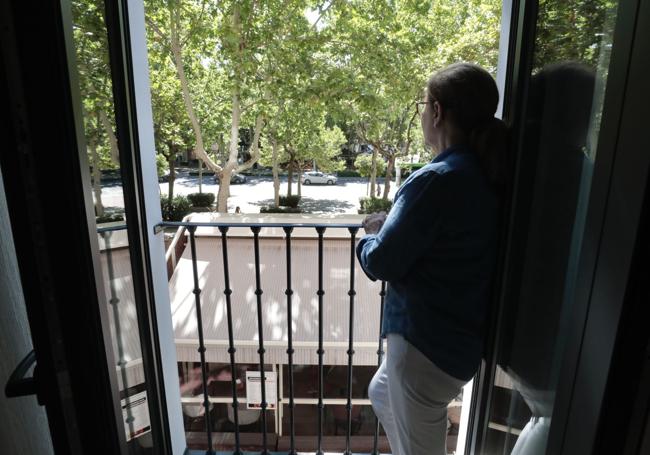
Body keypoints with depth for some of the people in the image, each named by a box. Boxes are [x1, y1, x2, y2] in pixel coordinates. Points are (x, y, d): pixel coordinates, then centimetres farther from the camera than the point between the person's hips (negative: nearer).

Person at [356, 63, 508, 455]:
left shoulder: (436, 180, -26)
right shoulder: (489, 176, 2)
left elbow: (382, 261, -21)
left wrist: (371, 237, 0)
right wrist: (392, 226, 4)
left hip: (428, 342, -9)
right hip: (464, 335, 9)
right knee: (383, 394, 31)